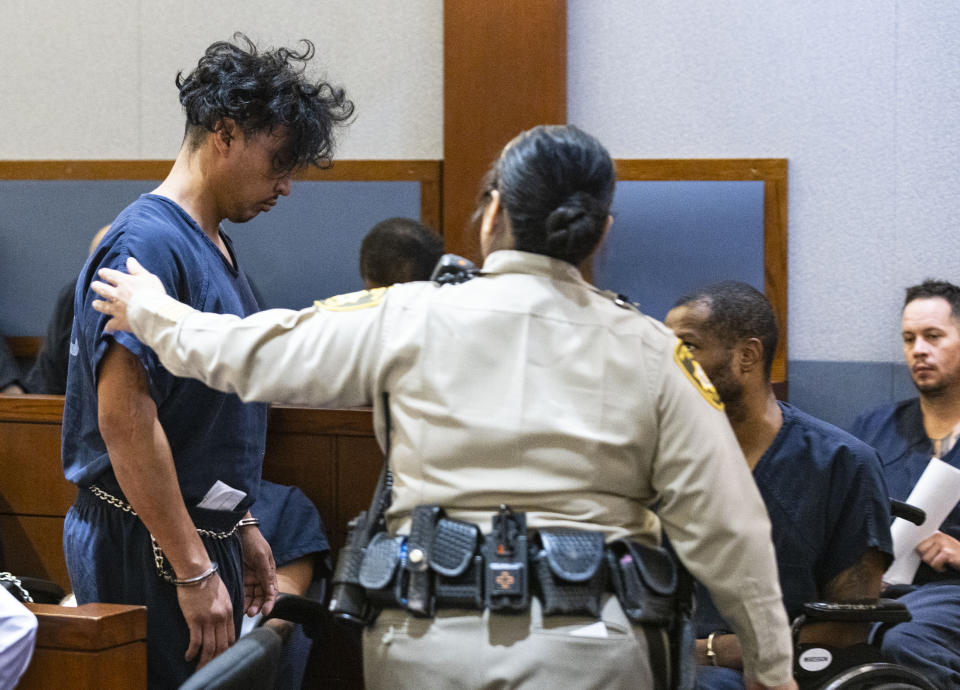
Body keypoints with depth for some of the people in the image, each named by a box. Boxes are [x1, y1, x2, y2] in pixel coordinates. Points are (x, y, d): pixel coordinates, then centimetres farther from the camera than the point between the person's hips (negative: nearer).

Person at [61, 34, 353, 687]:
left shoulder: (215, 243, 14)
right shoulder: (147, 243, -17)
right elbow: (125, 419, -23)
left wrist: (242, 527, 21)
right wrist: (194, 571, -23)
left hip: (203, 530, 10)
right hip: (148, 548, -10)